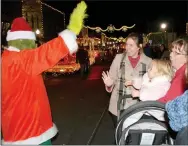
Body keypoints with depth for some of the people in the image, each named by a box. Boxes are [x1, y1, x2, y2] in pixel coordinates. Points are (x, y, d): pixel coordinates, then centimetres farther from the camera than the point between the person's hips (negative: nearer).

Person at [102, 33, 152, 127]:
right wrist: (109, 84, -22)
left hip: (138, 106, 0)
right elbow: (112, 78, -1)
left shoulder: (148, 61, -3)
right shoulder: (119, 58, -3)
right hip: (118, 105, 0)